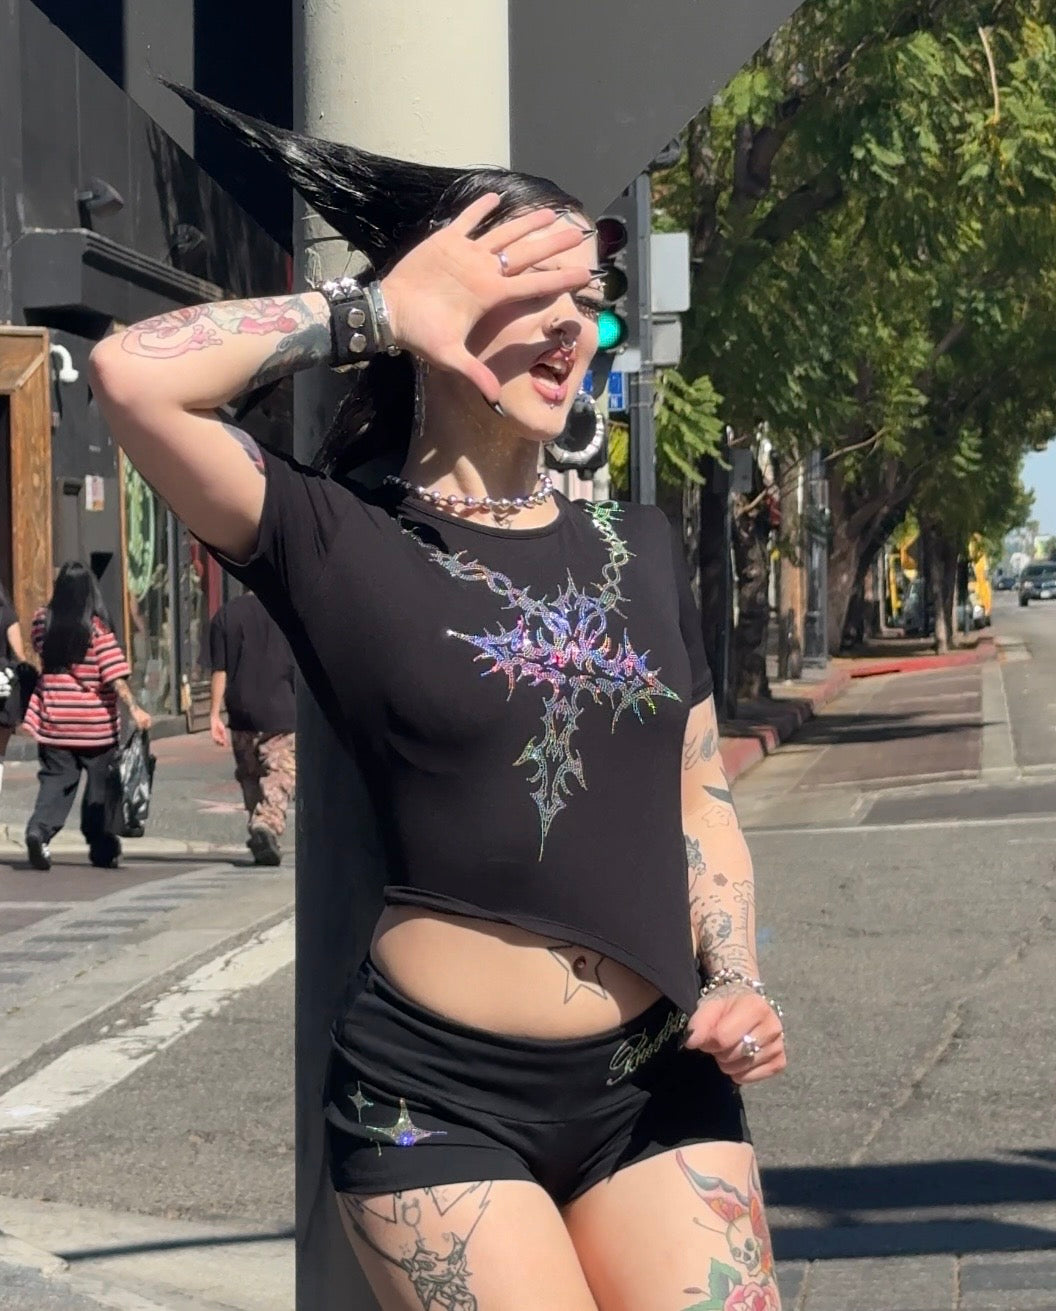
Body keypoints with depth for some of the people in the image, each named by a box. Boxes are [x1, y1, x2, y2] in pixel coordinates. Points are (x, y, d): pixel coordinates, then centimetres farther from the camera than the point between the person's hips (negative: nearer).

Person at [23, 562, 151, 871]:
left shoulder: (42, 622, -1)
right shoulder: (97, 629, -12)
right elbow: (116, 675, -18)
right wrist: (134, 709, -18)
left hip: (54, 722, 3)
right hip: (95, 725, -3)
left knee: (56, 780, 7)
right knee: (100, 786, 11)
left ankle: (39, 829, -17)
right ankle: (102, 849, 16)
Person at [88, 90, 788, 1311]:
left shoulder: (639, 549, 13)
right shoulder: (343, 547, -3)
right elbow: (133, 373, -18)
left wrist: (735, 984, 1)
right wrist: (375, 309, -7)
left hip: (658, 1083, 5)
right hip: (439, 1099, -4)